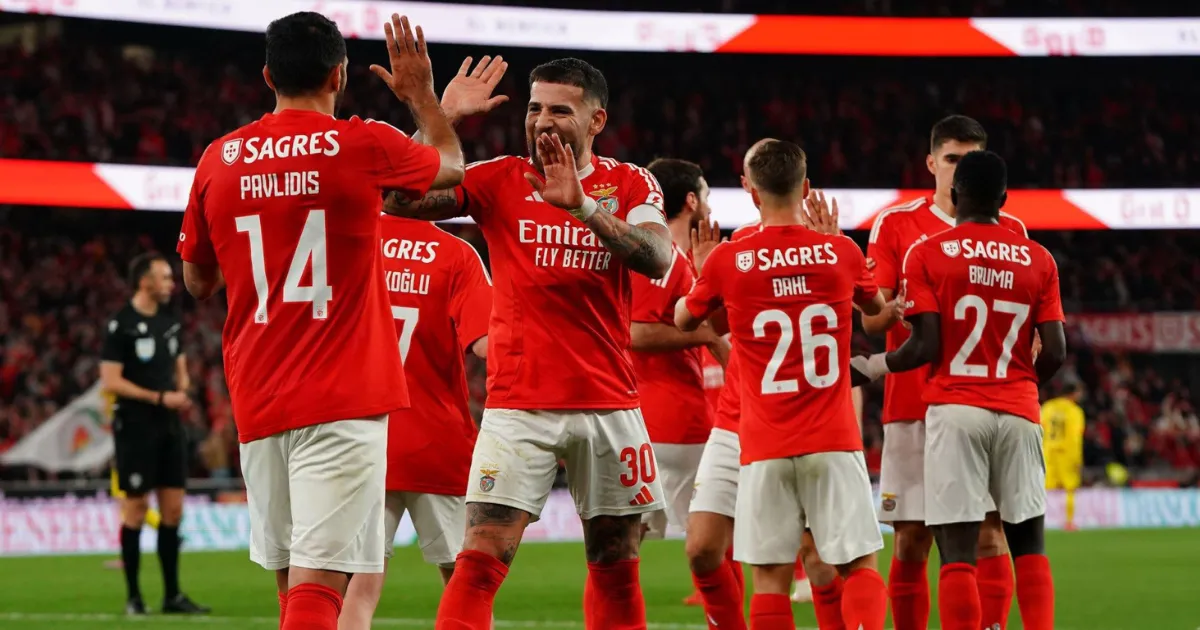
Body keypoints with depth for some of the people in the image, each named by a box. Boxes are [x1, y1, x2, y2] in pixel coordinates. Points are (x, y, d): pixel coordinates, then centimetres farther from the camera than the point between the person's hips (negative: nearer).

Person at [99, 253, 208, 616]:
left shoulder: (169, 322, 12)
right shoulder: (121, 324, -11)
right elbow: (110, 381, -15)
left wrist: (182, 393, 1)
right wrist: (160, 398, -17)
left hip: (169, 426, 7)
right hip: (135, 428, -7)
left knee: (173, 510, 6)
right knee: (136, 509, -2)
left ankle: (172, 595, 12)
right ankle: (133, 596, 6)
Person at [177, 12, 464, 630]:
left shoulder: (218, 160, 5)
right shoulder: (364, 146, -4)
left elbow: (196, 281, 19)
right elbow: (451, 165, 19)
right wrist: (422, 94, 34)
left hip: (257, 401, 5)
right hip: (343, 401, -5)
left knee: (289, 575, 15)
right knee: (320, 580, -12)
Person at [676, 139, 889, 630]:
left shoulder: (727, 261, -4)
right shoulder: (841, 252, -1)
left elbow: (684, 321, 16)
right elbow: (876, 306, 23)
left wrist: (702, 264, 33)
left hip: (764, 449, 0)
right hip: (834, 442, 0)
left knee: (771, 577, 3)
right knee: (860, 565, 5)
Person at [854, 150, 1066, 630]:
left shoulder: (927, 255, -1)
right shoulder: (1038, 260, 7)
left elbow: (926, 346, -7)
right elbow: (1055, 352, 3)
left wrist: (877, 366, 11)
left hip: (955, 409, -3)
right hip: (1019, 412, 3)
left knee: (957, 551, -5)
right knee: (1029, 544, 12)